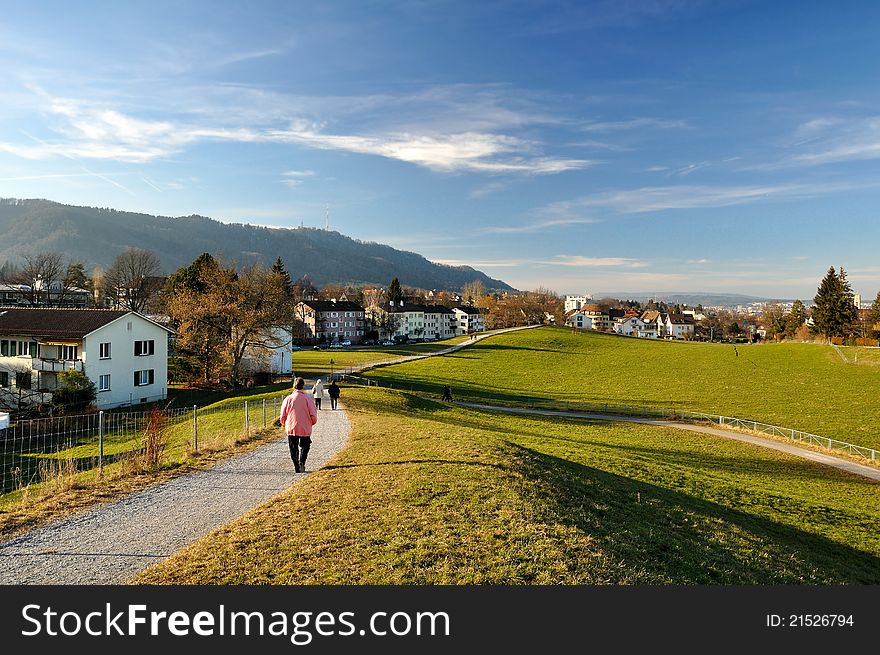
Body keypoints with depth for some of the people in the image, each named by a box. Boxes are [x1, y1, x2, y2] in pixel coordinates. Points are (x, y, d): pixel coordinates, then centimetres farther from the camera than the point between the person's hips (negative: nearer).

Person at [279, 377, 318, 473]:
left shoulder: (288, 399, -3)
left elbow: (283, 417, 2)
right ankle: (302, 461, -5)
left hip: (291, 428, 1)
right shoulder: (308, 398, -6)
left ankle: (297, 467, 6)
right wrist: (311, 423, 14)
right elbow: (313, 416, -7)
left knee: (294, 448, 13)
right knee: (304, 446, 17)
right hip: (305, 429, -1)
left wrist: (285, 424, 22)